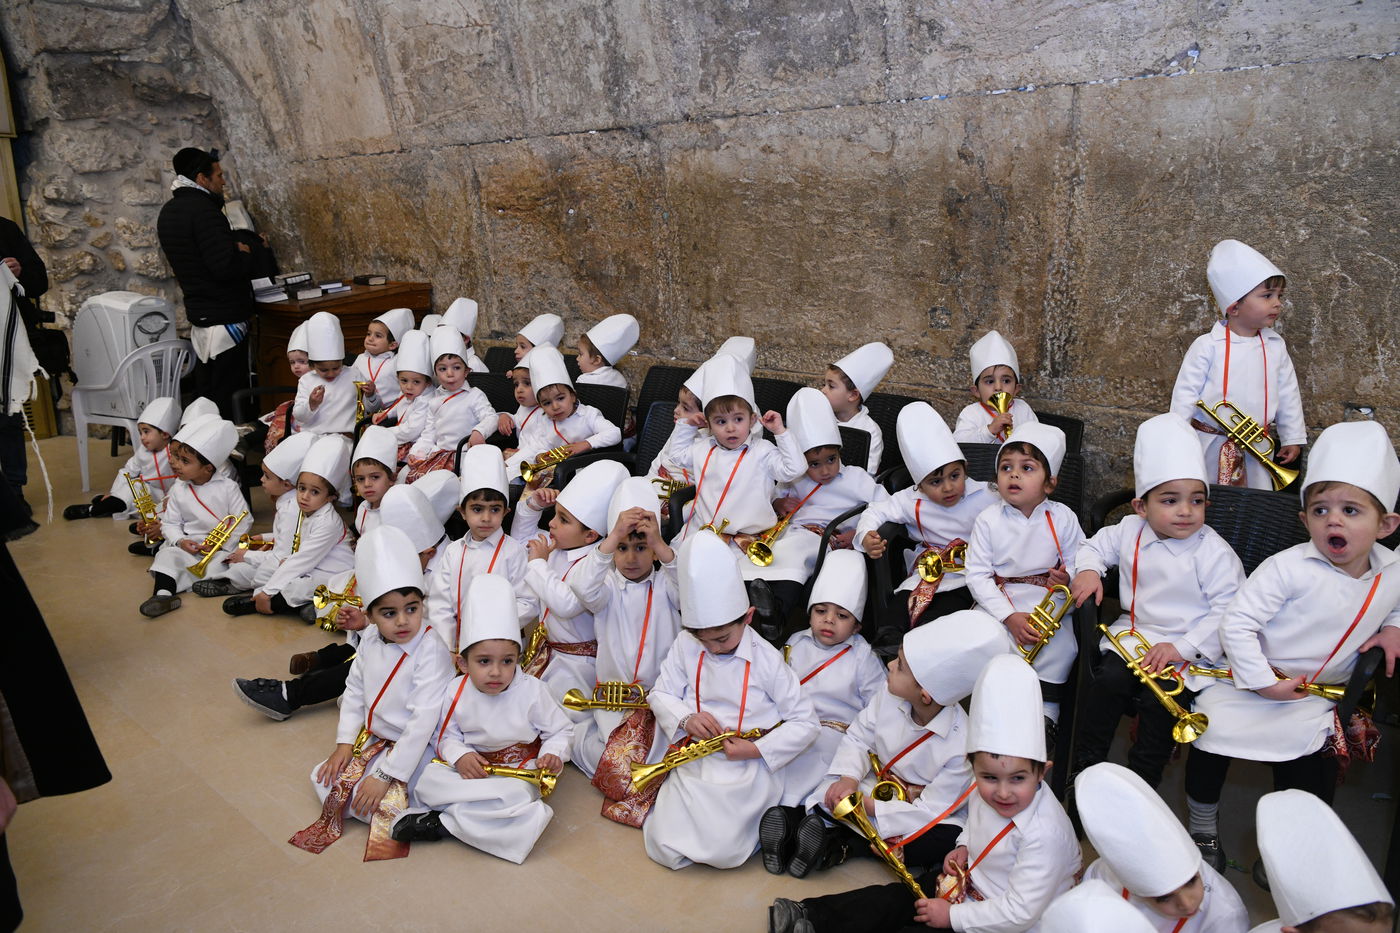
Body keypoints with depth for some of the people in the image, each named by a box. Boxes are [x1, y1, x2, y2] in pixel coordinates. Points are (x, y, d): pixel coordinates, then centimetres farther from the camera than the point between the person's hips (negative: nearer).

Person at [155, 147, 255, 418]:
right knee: (230, 402, -6)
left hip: (198, 315, 10)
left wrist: (235, 250, 13)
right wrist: (246, 255, -4)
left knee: (205, 396, 16)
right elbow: (225, 266, -24)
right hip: (224, 318, -10)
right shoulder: (204, 211, -17)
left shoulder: (168, 212, 14)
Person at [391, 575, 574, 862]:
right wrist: (460, 756, -18)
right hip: (472, 768, 3)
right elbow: (448, 735, 2)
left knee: (518, 794, -34)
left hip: (518, 772, -3)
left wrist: (553, 755, -22)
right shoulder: (456, 693, -8)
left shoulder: (532, 691, -13)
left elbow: (560, 730, -2)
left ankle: (442, 822, -18)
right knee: (428, 780, -19)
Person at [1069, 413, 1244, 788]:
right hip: (1134, 633, 3)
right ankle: (1084, 768, -5)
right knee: (1109, 680, -22)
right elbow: (1096, 545, 19)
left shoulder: (1214, 552, -11)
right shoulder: (1130, 532, 2)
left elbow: (1228, 610, -13)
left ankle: (1141, 786, -3)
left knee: (1161, 700, -25)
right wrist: (1088, 569, -6)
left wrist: (1182, 647, -23)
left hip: (1188, 649, -3)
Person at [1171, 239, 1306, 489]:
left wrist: (1293, 438, 14)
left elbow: (1288, 394, 12)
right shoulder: (1208, 346, -11)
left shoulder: (1275, 346, 3)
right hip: (1210, 447, -4)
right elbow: (1185, 392, -7)